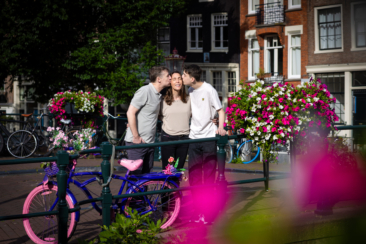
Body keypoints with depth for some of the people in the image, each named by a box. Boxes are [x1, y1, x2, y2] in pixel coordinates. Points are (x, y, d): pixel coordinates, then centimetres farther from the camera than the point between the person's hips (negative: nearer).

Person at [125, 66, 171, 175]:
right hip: (136, 142, -8)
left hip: (149, 142, 8)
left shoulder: (158, 95, 12)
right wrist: (136, 137, -16)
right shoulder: (145, 91, -14)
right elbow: (130, 113, -17)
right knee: (135, 175, -5)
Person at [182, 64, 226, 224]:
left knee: (209, 175, 0)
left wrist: (220, 128, -18)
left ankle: (207, 212, 6)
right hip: (194, 137, 6)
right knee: (194, 176, 6)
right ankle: (197, 211, 14)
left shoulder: (209, 90, -9)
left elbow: (220, 110, -4)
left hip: (209, 138, -6)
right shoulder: (190, 91, 9)